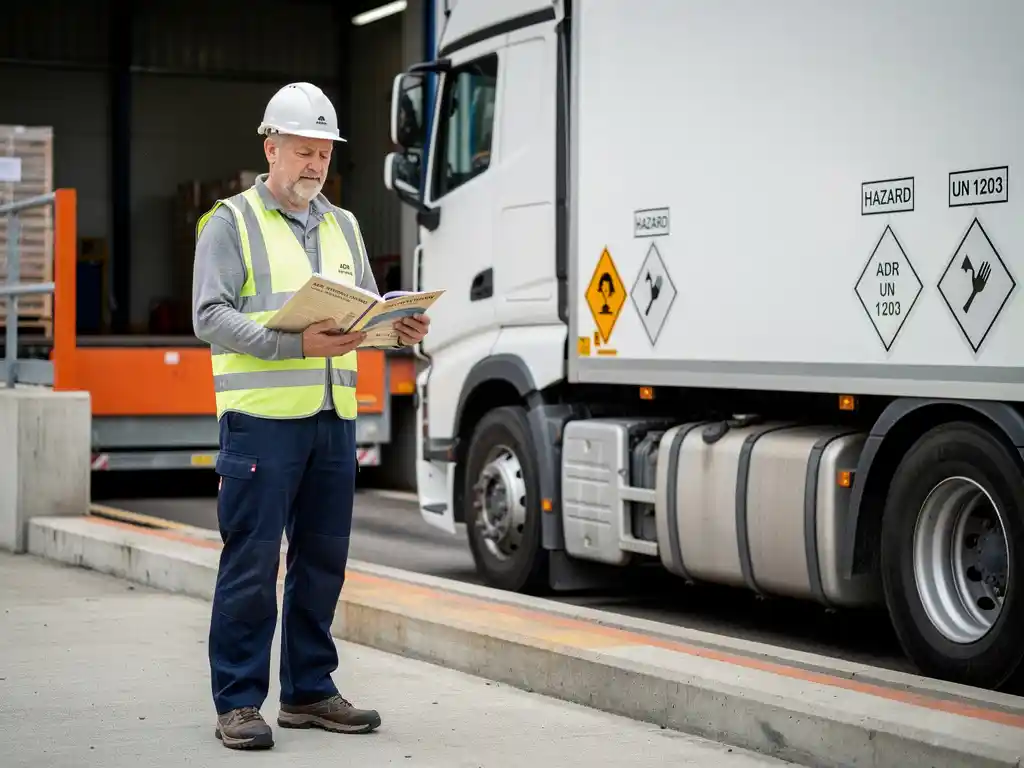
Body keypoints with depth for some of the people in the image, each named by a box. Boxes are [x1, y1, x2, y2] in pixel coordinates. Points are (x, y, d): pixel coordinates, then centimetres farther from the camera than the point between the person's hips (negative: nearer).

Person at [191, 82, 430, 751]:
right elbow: (211, 317, -9)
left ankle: (310, 691, 21)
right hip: (262, 416, -6)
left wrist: (401, 325, -2)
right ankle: (238, 701, 2)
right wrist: (298, 343, -21)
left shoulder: (343, 226, 20)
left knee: (323, 560, 10)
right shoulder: (231, 221, 1)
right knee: (252, 562, -5)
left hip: (334, 417, 6)